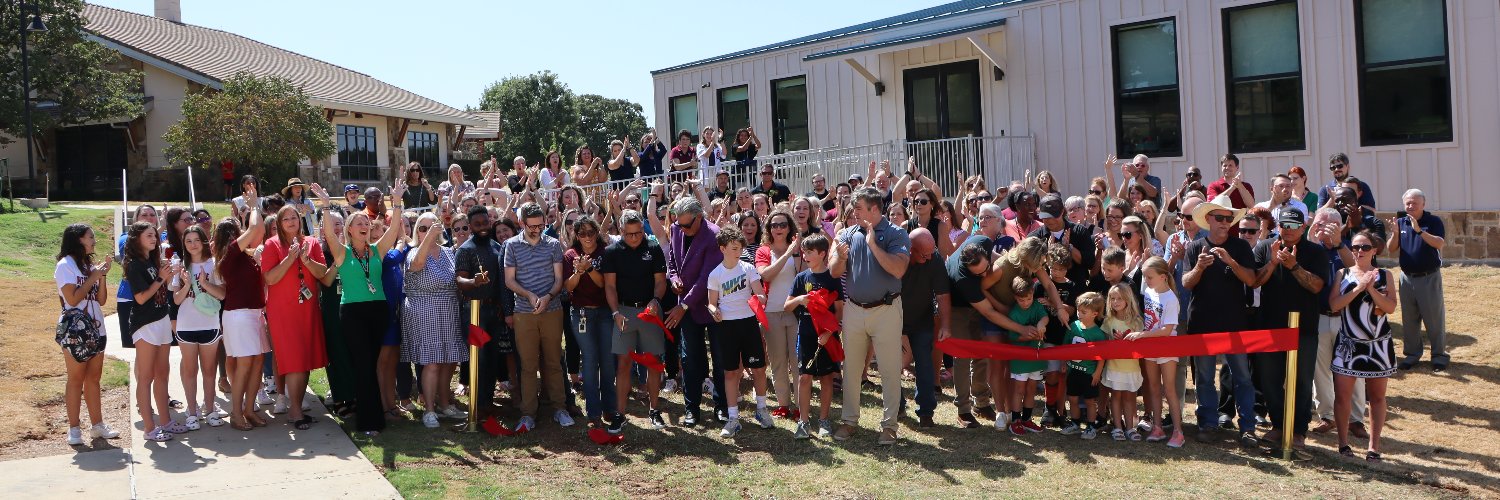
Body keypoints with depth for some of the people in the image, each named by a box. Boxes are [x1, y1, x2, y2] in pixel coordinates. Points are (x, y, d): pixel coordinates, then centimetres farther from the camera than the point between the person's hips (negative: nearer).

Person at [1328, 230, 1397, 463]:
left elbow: (1391, 307, -8)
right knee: (1342, 395, -5)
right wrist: (1359, 287, -16)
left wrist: (1371, 289, -18)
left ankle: (1374, 446, 14)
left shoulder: (1384, 275, 3)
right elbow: (1334, 304, -10)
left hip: (1378, 345, 1)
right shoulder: (1343, 274, 3)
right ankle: (1343, 443, 8)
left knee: (1377, 396, 7)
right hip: (1348, 344, 0)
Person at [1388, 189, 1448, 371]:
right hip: (1407, 277, 4)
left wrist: (1419, 230, -32)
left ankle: (1439, 355, 11)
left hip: (1429, 277, -4)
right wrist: (1395, 233, -17)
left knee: (1434, 318, 1)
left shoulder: (1433, 221, -7)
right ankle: (1411, 354, 20)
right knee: (1409, 319, 10)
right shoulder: (1401, 222, 4)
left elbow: (1440, 243, -22)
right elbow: (1391, 249, 1)